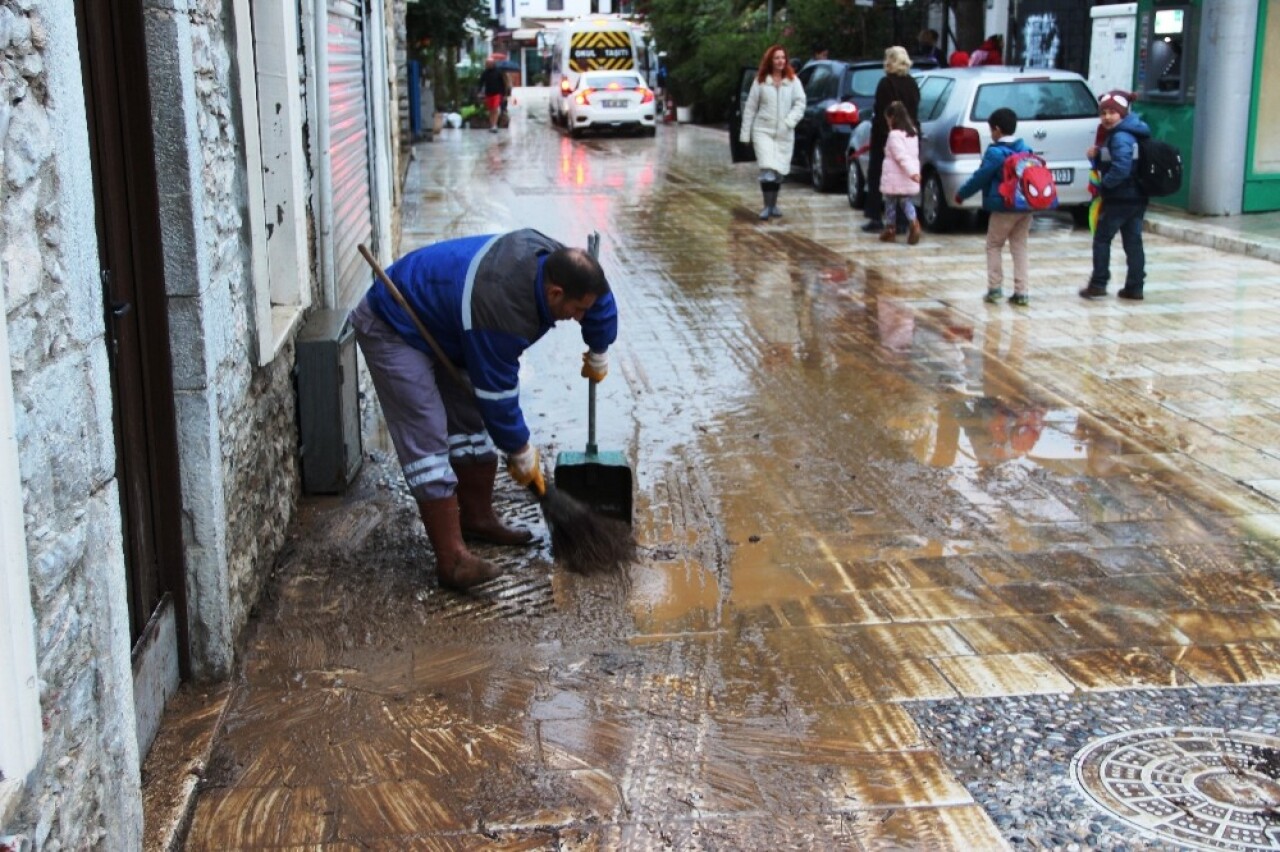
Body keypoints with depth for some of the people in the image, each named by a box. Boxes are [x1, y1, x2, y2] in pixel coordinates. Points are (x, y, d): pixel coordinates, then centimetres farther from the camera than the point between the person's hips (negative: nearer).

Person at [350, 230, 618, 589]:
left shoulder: (550, 259, -14)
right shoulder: (501, 312, -37)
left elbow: (600, 298, 8)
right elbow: (498, 395, -25)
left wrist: (599, 354, 17)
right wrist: (521, 454, -12)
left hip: (437, 325, 10)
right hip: (392, 330, -10)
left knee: (471, 420, 12)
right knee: (428, 440, -15)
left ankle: (477, 519, 27)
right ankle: (452, 560, -15)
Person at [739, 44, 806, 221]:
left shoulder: (793, 81, 3)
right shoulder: (760, 81, 1)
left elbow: (800, 104, -1)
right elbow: (750, 107, 3)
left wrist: (789, 121, -17)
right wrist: (745, 133, 1)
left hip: (785, 133, 2)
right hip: (763, 130, -2)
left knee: (779, 170, 9)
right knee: (767, 168, -16)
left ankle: (773, 204, 24)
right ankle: (767, 206, -12)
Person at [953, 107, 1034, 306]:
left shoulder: (995, 152, -12)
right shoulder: (1025, 150, 8)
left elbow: (980, 177, -10)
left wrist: (961, 193, 3)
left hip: (1003, 207, -6)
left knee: (993, 246, 9)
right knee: (1020, 247, 9)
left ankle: (995, 287, 3)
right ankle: (1021, 291, 4)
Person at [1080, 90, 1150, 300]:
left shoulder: (1121, 137, -17)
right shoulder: (1113, 134, 15)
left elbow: (1121, 169, -28)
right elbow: (1105, 165, 20)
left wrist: (1104, 184, -13)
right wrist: (1094, 156, 1)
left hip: (1120, 199, -9)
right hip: (1136, 198, 9)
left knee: (1102, 239, 2)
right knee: (1133, 241, 8)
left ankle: (1098, 284, 4)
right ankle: (1135, 288, 10)